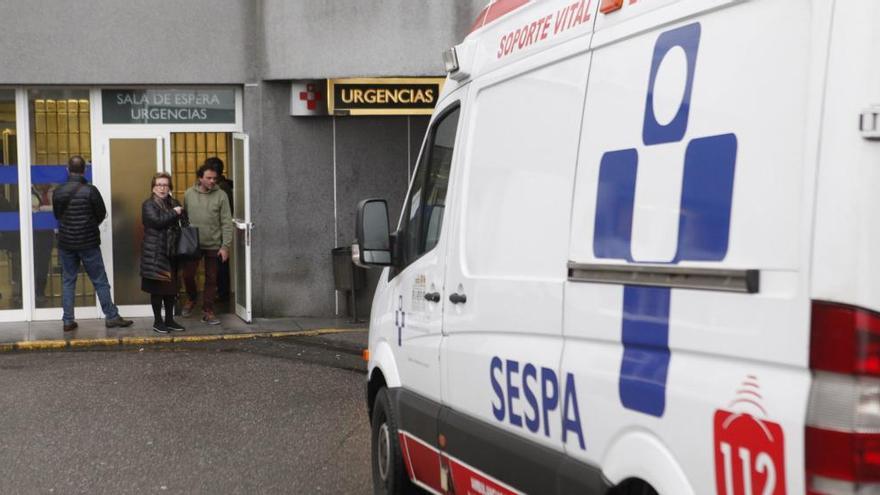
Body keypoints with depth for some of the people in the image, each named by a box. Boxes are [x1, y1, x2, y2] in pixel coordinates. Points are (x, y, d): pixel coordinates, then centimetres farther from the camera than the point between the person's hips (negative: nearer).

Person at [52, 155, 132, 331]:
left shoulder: (58, 192, -3)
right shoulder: (90, 190, -14)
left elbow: (57, 215, 10)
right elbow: (102, 214, -4)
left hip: (66, 243, 3)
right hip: (88, 243, -3)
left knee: (67, 282, 11)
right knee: (100, 281, 4)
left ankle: (68, 320, 10)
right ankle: (111, 317, 7)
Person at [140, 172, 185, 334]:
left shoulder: (174, 204, 14)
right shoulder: (149, 205, -4)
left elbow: (180, 225, 21)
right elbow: (156, 221, -21)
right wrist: (174, 213, -12)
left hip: (171, 252, 6)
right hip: (155, 253, -6)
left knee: (171, 287, 10)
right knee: (157, 288, 0)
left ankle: (169, 320, 19)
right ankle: (158, 321, 10)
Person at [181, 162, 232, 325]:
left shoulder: (221, 196, -6)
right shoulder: (189, 194, 0)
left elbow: (226, 223, -6)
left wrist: (225, 246, -11)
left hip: (213, 245, -1)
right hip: (192, 244, 1)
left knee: (211, 279, 6)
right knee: (188, 275, 4)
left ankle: (207, 311, 16)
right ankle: (192, 299, 33)